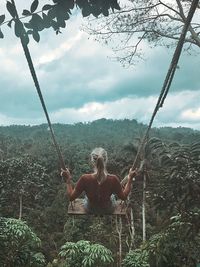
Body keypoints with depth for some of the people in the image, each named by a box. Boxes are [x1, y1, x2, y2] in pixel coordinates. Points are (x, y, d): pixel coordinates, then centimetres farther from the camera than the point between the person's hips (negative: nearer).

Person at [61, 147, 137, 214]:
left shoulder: (84, 179, -34)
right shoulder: (113, 179, -33)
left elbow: (71, 197, -18)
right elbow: (124, 197, -15)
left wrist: (68, 179, -10)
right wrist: (130, 179, -9)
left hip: (89, 210, 0)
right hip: (108, 210, 0)